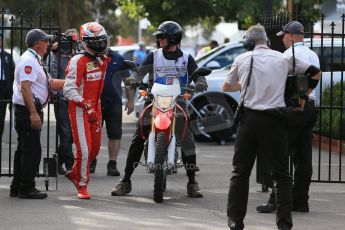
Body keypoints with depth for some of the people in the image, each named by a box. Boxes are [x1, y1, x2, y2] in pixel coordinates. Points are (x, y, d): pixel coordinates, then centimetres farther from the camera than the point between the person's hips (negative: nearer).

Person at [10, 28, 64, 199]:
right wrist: (33, 113, -28)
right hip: (27, 110, -11)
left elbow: (50, 83, 22)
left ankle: (17, 188, 20)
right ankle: (27, 189, -3)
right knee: (31, 150, -7)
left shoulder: (35, 60, 19)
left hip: (30, 110, 11)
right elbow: (25, 87, -24)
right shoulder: (28, 60, -15)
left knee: (24, 149, 14)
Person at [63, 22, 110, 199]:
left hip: (95, 108, 8)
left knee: (95, 148, 12)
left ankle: (74, 173, 34)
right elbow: (69, 90, -19)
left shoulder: (103, 60, 10)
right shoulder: (79, 62, -15)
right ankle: (82, 186, 3)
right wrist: (86, 106, -23)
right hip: (79, 109, -8)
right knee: (84, 149, -10)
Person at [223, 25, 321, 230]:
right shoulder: (284, 59, 3)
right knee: (282, 174, 5)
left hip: (249, 118, 1)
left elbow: (226, 87, 19)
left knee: (240, 172, 10)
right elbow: (316, 73, 10)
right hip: (275, 120, -1)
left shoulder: (242, 59, 5)